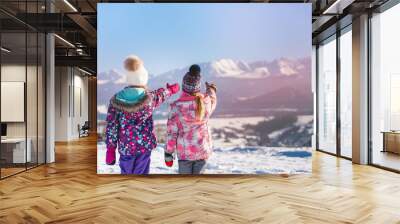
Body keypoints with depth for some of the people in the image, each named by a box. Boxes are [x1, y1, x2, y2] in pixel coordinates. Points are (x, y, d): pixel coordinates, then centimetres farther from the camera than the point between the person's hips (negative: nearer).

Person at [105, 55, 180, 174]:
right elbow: (161, 94, 8)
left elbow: (111, 127, -8)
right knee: (141, 173, 12)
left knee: (126, 172, 18)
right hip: (145, 145, -1)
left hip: (125, 146, 1)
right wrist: (171, 89, 31)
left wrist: (110, 149, 3)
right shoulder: (150, 98, -16)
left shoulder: (116, 100, -13)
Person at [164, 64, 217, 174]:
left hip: (185, 152, -2)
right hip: (203, 149, 3)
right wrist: (212, 90, 39)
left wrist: (168, 153, 1)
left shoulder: (177, 106, -17)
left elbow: (171, 132, -11)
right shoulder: (206, 101, -9)